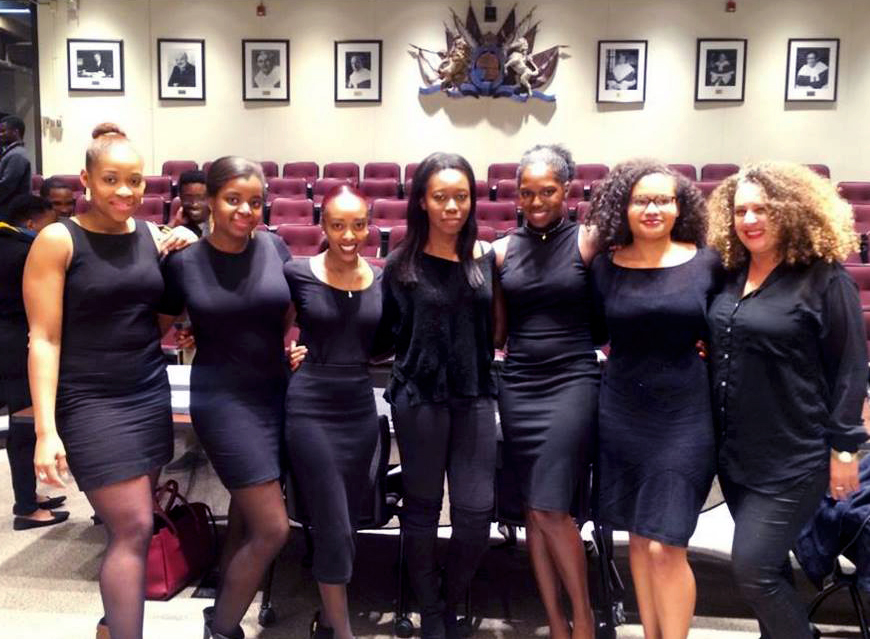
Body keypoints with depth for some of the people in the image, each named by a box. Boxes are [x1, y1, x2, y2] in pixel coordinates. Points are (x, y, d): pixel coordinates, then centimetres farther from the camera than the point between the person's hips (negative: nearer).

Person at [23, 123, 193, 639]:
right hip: (91, 402, -5)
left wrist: (181, 260, -1)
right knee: (134, 528, -7)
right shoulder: (58, 240, -9)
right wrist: (46, 429, -16)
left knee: (133, 525, 11)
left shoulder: (153, 236, 5)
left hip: (151, 393, 5)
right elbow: (44, 338, -11)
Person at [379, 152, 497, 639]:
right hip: (420, 397, -2)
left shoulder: (486, 257, 3)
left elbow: (495, 327, 11)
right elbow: (389, 333, 4)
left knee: (477, 510, 2)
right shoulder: (403, 263, -4)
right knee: (422, 507, 9)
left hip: (475, 395, 2)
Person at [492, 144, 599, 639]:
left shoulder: (587, 241, -3)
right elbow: (496, 332, 11)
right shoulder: (503, 250, 7)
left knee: (551, 509, -8)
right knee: (533, 510, 8)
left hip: (571, 382, -4)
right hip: (518, 386, 4)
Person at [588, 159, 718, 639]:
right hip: (621, 414, 2)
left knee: (666, 546, -5)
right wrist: (629, 358, 1)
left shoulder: (706, 263, -3)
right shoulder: (606, 267, 0)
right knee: (638, 537, 14)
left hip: (684, 417, -2)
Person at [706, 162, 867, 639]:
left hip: (793, 458, -6)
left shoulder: (824, 278, -11)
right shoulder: (731, 275, 6)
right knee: (767, 567, 18)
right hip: (735, 454, 6)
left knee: (753, 569, -6)